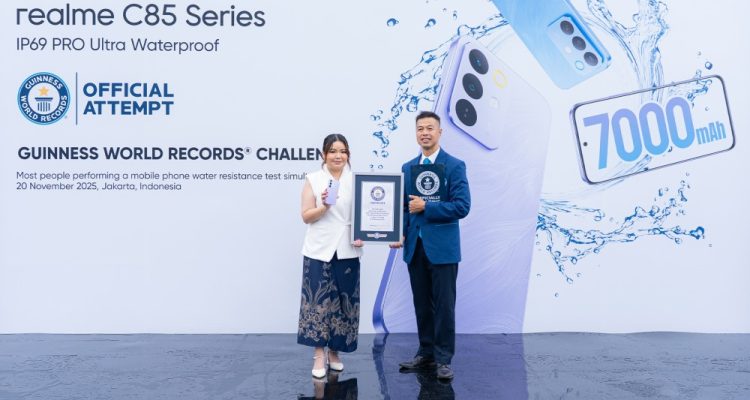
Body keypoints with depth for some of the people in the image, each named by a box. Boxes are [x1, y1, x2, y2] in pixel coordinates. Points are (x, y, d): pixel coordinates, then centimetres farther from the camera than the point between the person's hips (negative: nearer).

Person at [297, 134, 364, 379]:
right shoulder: (313, 179, 2)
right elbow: (306, 217, -1)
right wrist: (324, 206, -18)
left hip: (347, 251, 2)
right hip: (319, 250, -2)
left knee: (344, 301, 7)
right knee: (318, 300, -4)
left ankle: (334, 352, 21)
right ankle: (319, 356, 3)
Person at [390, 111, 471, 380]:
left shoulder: (455, 166, -5)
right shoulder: (407, 168, 11)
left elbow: (462, 206, -13)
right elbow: (404, 206, 11)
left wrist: (426, 207, -16)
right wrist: (399, 233, -4)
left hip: (442, 247, -5)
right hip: (415, 247, 5)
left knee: (443, 305, 3)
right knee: (422, 305, 12)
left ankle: (443, 359, 14)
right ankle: (426, 353, 25)